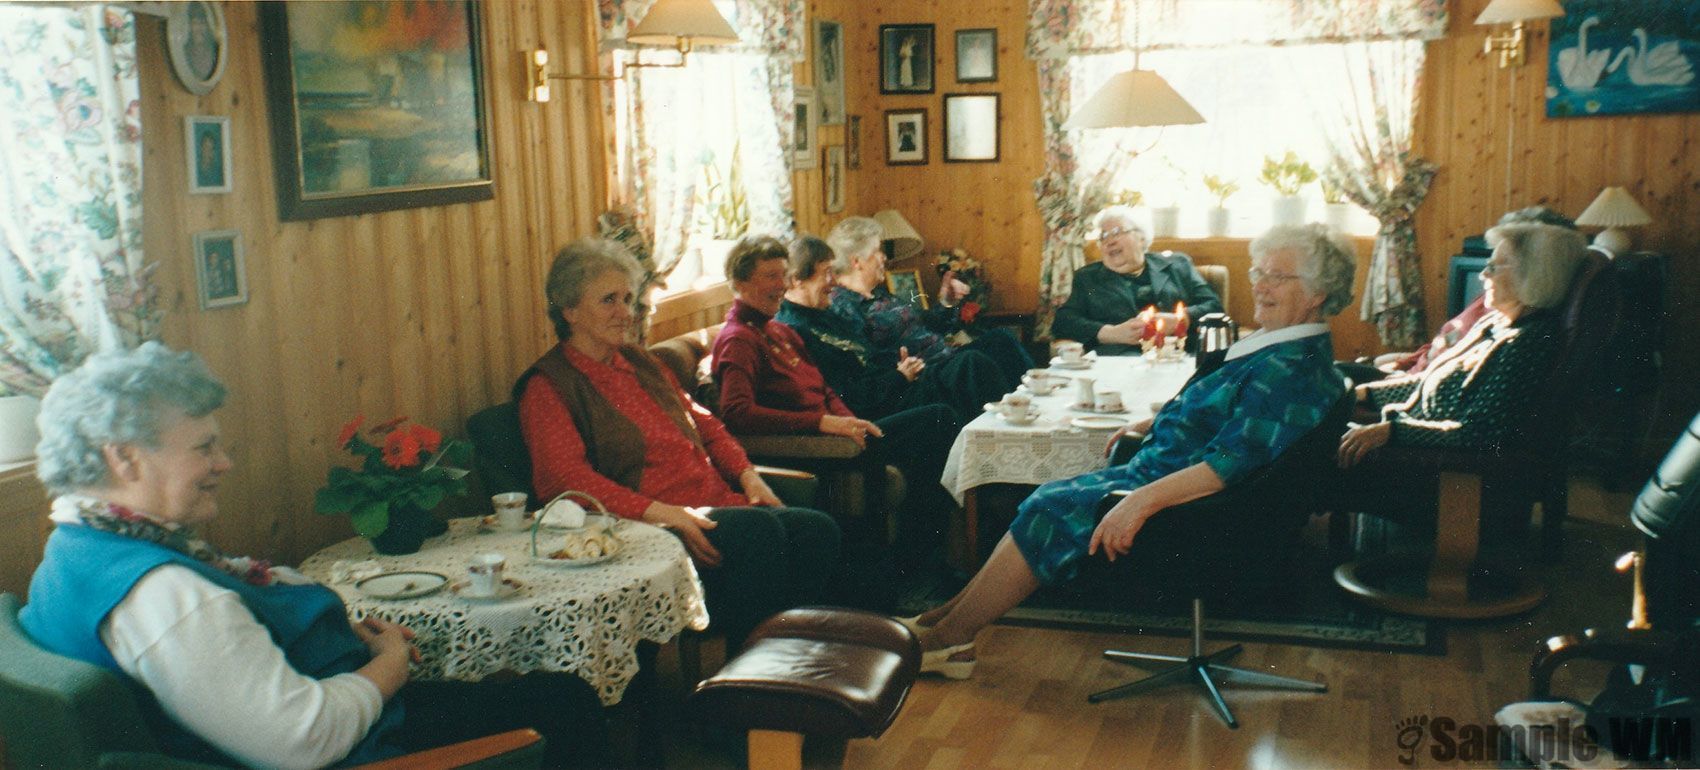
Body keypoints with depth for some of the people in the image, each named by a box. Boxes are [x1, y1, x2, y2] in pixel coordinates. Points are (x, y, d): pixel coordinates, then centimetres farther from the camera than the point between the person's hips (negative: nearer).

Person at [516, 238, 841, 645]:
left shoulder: (640, 362, 23)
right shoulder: (548, 386, -1)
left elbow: (702, 423, 26)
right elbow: (566, 478, -15)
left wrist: (747, 473, 6)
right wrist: (661, 513, -25)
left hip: (715, 504, 8)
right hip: (646, 525, -8)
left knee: (817, 530, -17)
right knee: (758, 530, -32)